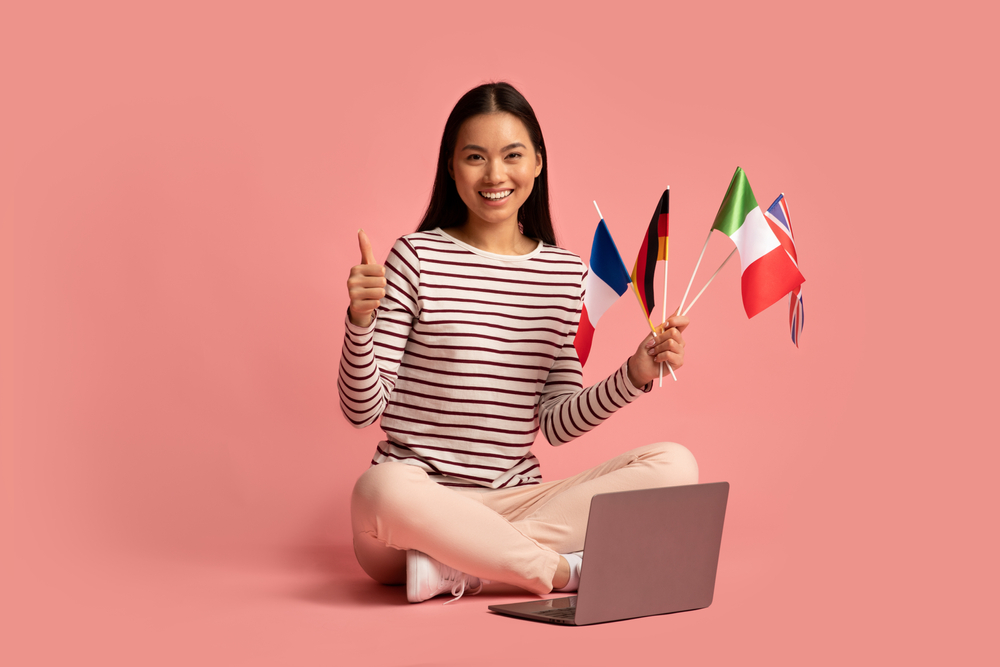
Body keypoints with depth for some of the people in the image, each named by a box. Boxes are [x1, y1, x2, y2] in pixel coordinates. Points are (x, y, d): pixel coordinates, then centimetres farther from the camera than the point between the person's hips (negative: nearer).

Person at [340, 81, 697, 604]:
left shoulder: (566, 273, 10)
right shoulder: (417, 258, -1)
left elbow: (558, 424, 9)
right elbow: (362, 409, -4)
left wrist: (634, 374, -6)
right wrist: (360, 320, -21)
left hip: (514, 501, 5)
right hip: (422, 500, -4)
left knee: (675, 464, -15)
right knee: (382, 487, -40)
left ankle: (453, 568, -22)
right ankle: (564, 570, -20)